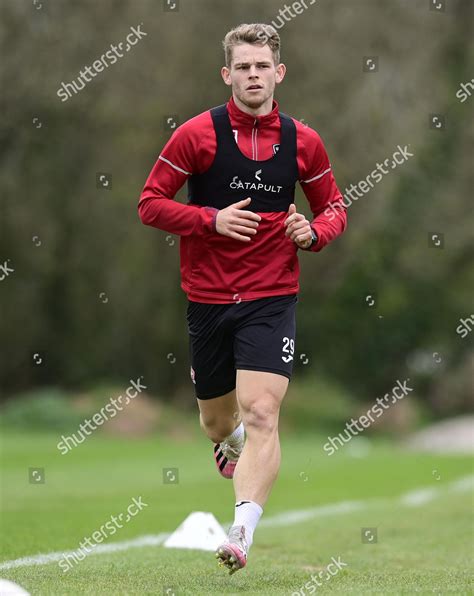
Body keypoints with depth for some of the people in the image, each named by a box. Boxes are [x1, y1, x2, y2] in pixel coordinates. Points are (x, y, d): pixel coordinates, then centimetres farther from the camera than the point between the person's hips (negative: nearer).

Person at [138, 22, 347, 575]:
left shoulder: (303, 141, 1)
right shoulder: (196, 134, -6)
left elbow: (334, 207, 14)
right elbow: (150, 203, -3)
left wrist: (313, 230, -9)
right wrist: (213, 220, -17)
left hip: (271, 300, -1)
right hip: (207, 299, 1)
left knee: (260, 413, -19)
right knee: (218, 422, 16)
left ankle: (242, 533, -23)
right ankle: (232, 445, 54)